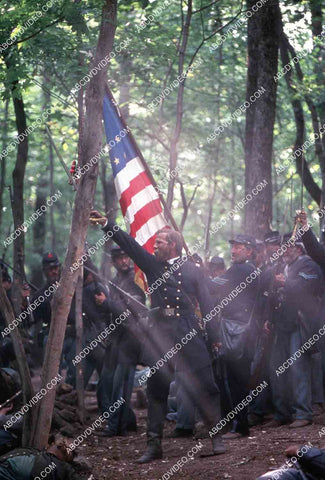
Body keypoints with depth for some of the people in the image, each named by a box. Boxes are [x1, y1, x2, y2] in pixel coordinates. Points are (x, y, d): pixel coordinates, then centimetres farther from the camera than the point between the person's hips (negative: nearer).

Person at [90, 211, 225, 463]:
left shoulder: (193, 270, 7)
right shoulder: (152, 265, 13)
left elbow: (206, 305, 6)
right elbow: (129, 243, 5)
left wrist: (215, 338, 0)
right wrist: (107, 224, -7)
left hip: (189, 334, -2)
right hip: (159, 334, 2)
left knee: (204, 386, -3)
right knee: (156, 388, 4)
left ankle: (216, 436, 9)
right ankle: (154, 444, 10)